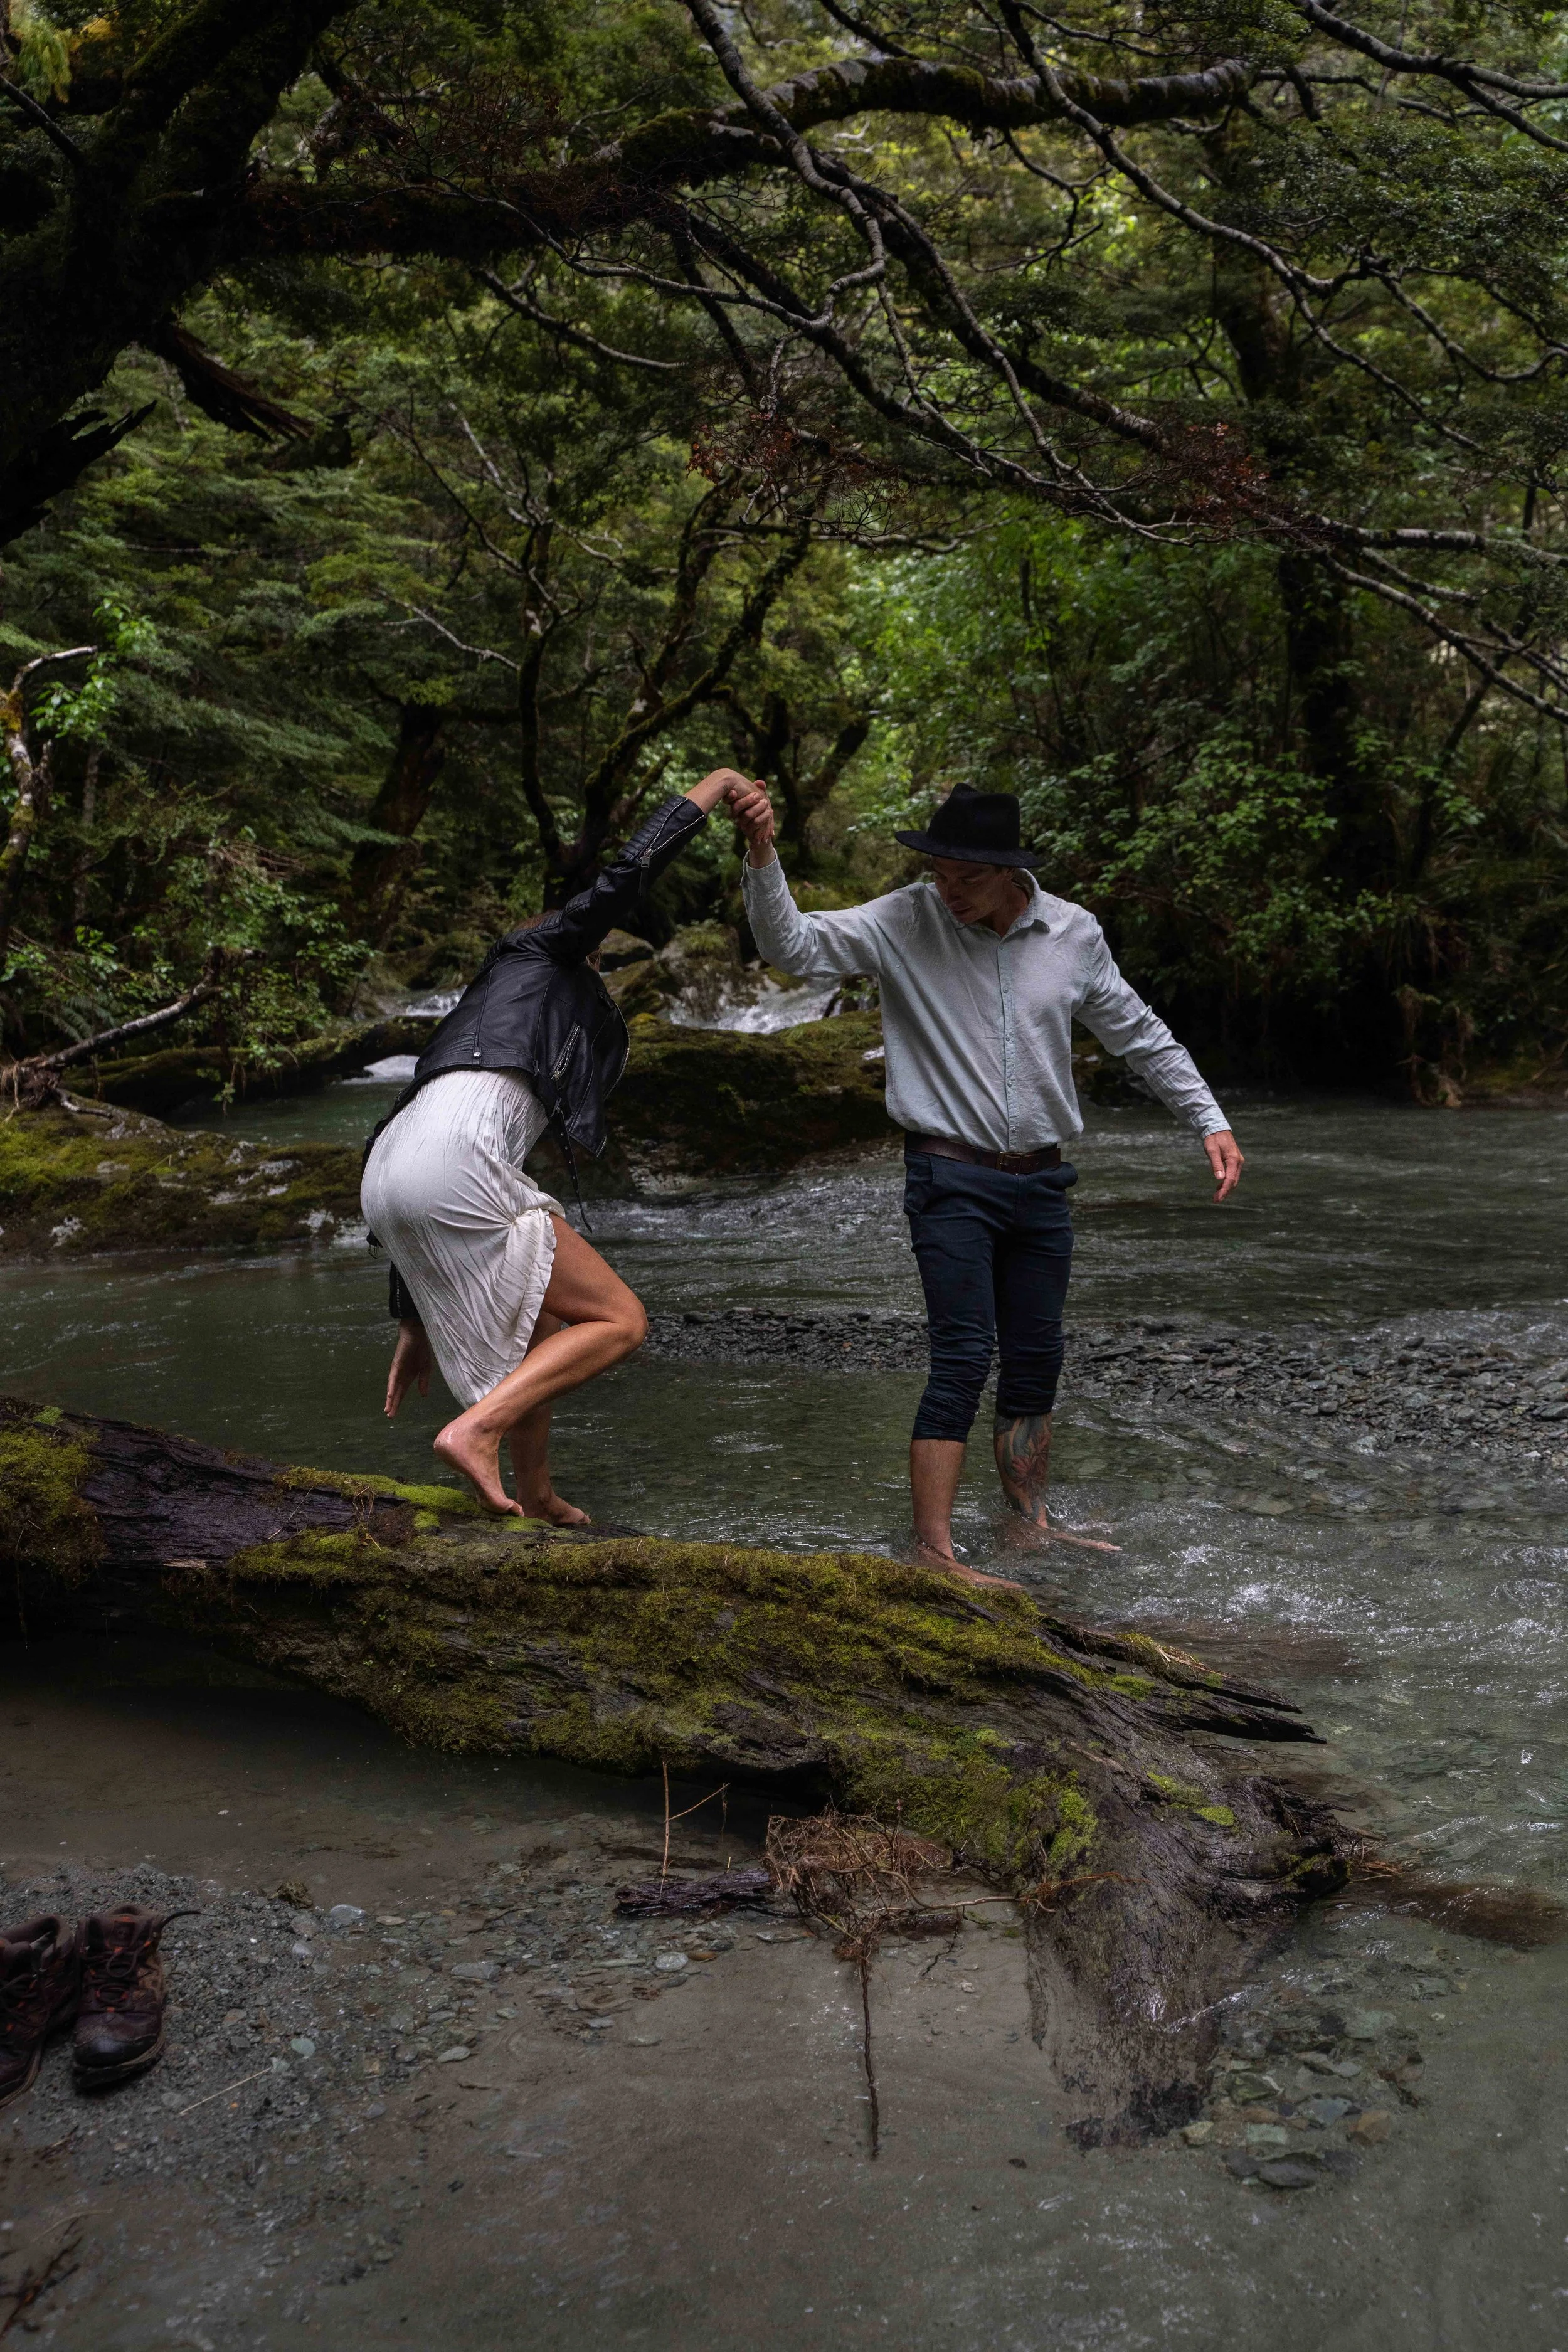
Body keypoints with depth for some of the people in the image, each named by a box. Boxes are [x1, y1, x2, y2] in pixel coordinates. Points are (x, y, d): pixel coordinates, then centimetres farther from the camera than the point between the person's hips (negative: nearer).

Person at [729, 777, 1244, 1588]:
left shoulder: (1073, 934, 1)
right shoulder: (906, 922, -8)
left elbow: (1138, 1033, 13)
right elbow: (793, 946, -17)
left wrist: (1210, 1120, 11)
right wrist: (762, 856, -33)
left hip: (1041, 1182, 5)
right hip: (951, 1179, -4)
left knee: (1036, 1362, 12)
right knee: (963, 1360, -11)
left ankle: (1030, 1523, 28)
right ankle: (934, 1551, -7)